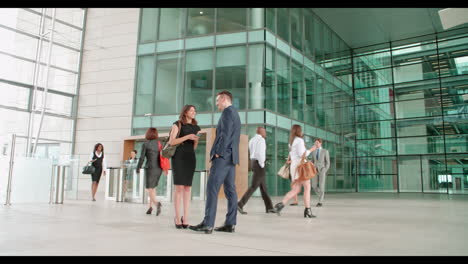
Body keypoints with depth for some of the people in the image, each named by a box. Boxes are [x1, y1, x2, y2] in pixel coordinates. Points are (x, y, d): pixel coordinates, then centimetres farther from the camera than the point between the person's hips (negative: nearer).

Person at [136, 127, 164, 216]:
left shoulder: (145, 144, -4)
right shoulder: (159, 144, 8)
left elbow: (142, 158, -6)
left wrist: (138, 168, 7)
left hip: (150, 168, -5)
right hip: (159, 169, 5)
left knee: (149, 189, -2)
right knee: (153, 188, 20)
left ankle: (156, 204, -28)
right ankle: (150, 207, 12)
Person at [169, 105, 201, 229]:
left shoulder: (196, 127, 16)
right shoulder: (177, 124, 3)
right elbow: (171, 141, -7)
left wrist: (196, 140, -3)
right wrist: (187, 136, -15)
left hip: (190, 158, 4)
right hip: (178, 157, -4)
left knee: (187, 188, 0)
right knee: (179, 187, -10)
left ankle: (185, 217, 4)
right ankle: (177, 217, -3)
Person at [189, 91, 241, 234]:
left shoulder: (227, 112, -7)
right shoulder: (235, 114, 23)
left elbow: (225, 134, -19)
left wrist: (218, 153, -17)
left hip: (223, 156, -10)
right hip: (231, 157, 10)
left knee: (212, 189, -11)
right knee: (230, 190, 5)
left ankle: (207, 224, -13)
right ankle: (230, 224, 5)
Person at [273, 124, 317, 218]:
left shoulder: (291, 142, 20)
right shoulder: (300, 140, -6)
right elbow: (301, 154, -14)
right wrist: (311, 149, -4)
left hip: (294, 165, 8)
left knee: (296, 190, 4)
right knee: (307, 187, -4)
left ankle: (281, 204, -8)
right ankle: (307, 210, -6)